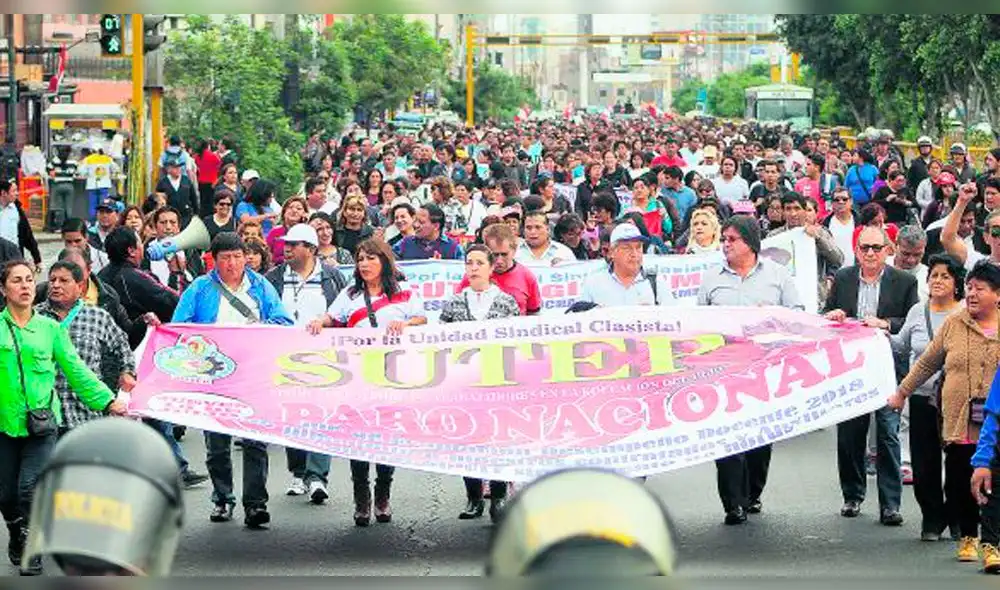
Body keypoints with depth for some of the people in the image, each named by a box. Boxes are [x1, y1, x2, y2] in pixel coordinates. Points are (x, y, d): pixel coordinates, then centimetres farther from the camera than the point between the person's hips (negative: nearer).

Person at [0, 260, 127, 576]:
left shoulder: (50, 328, 6)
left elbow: (76, 370, 8)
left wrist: (107, 401, 3)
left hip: (42, 422, -1)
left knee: (31, 488, -13)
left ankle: (32, 550, 2)